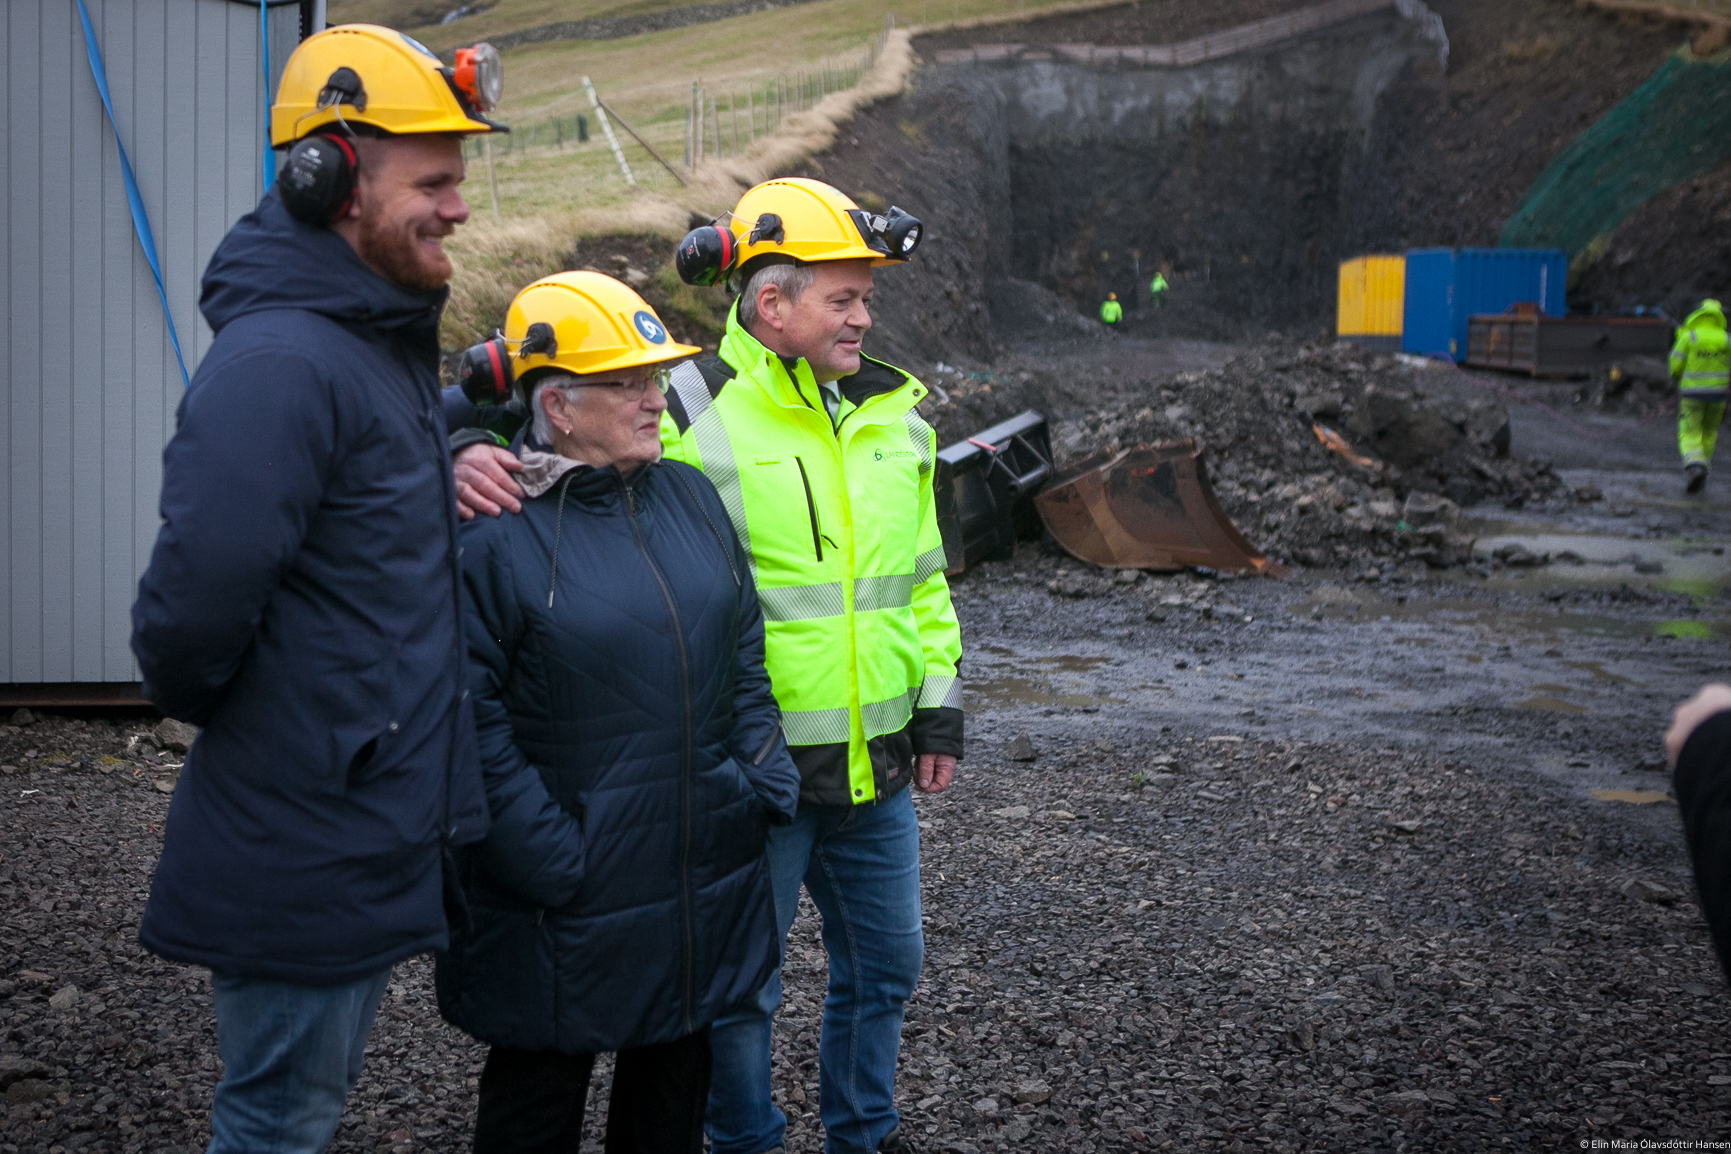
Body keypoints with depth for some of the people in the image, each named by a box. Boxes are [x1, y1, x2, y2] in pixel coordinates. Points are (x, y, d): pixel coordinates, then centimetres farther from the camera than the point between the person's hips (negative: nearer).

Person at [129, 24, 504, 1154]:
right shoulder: (279, 363, -24)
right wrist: (208, 708, -12)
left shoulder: (387, 345, 10)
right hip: (307, 857, -9)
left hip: (375, 838, 9)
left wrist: (447, 494, 2)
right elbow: (194, 599, -32)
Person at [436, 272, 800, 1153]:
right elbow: (474, 719, -17)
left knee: (675, 1081, 21)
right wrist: (551, 859, -19)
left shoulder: (688, 495, 7)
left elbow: (743, 651, 13)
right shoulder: (494, 534, -15)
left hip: (703, 878, 6)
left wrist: (763, 775, 4)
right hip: (564, 909, -6)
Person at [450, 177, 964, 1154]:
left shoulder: (893, 411, 8)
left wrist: (939, 708, 13)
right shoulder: (695, 413, -13)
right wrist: (476, 459, -37)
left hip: (878, 765, 6)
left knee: (885, 962, 20)